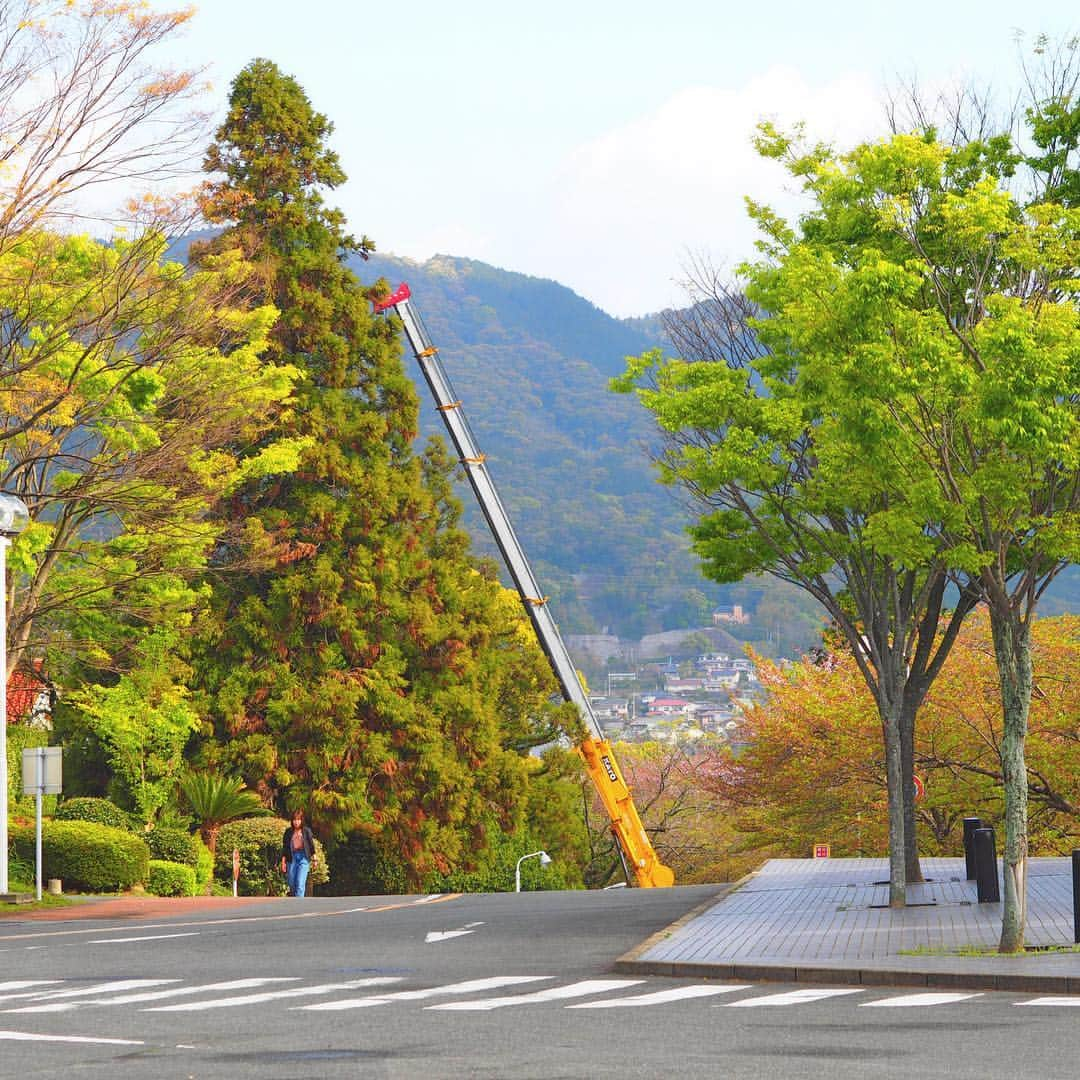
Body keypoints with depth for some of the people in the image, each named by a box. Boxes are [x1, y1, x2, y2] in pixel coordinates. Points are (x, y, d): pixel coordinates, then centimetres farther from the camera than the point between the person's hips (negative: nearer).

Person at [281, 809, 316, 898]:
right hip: (292, 858, 2)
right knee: (292, 884, 9)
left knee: (300, 884, -14)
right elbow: (284, 848, 5)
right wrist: (283, 862, 2)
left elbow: (311, 845, 8)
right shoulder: (288, 832, 3)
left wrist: (314, 859, 11)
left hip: (303, 858, -2)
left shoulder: (306, 831, 0)